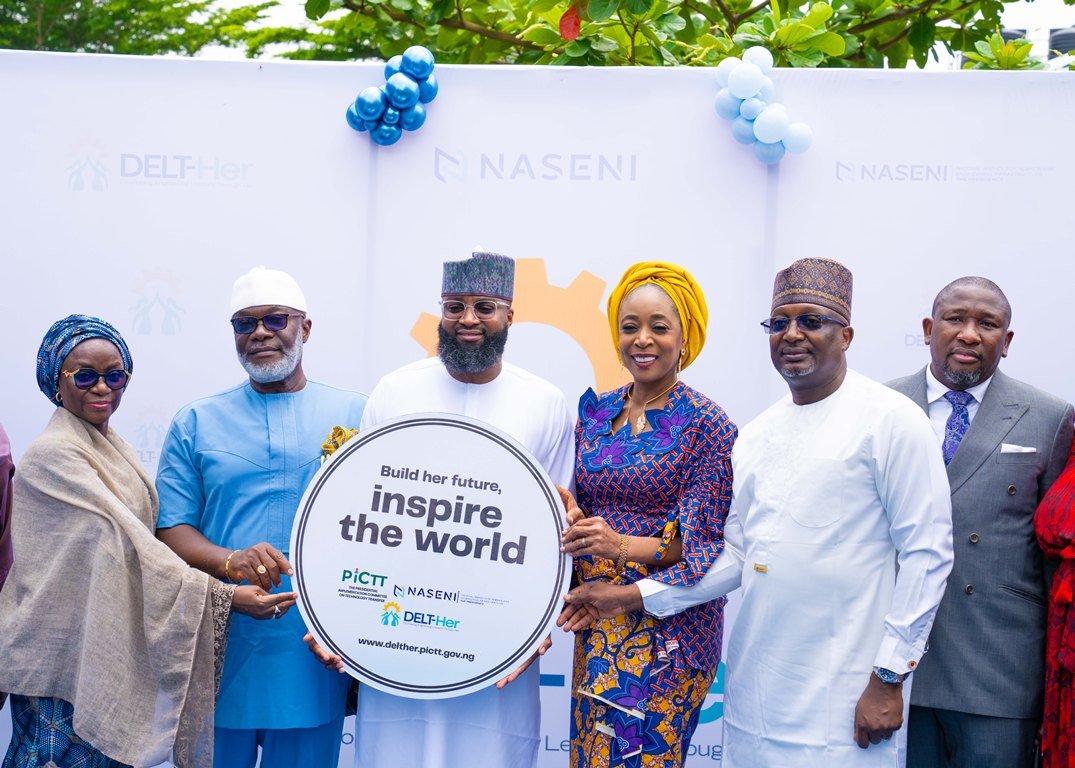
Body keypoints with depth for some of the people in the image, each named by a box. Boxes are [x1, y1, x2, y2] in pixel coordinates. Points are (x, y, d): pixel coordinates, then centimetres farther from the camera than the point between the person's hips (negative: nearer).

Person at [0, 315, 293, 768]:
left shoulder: (114, 449, 12)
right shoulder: (52, 454, -15)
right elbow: (127, 541, -22)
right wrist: (225, 596, -24)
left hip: (114, 643, 8)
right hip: (65, 655, -8)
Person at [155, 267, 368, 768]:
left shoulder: (354, 415, 7)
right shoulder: (197, 422, 8)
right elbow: (170, 528, 2)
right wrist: (230, 562, -18)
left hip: (314, 655, 0)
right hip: (220, 650, 0)